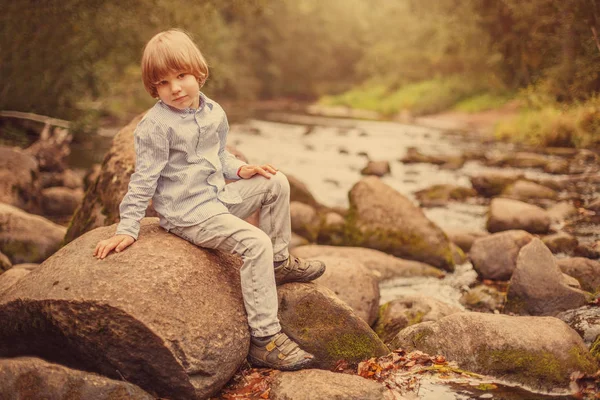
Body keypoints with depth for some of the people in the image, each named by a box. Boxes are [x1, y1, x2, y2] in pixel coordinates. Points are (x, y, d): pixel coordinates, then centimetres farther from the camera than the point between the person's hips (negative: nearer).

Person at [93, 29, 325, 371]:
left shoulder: (214, 113, 7)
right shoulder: (156, 125, -15)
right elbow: (144, 179, -12)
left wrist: (241, 169, 4)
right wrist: (128, 229, -14)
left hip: (218, 196, 8)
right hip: (187, 212, -8)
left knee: (276, 183, 5)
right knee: (256, 242, -25)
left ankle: (279, 263, 18)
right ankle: (265, 339, -23)